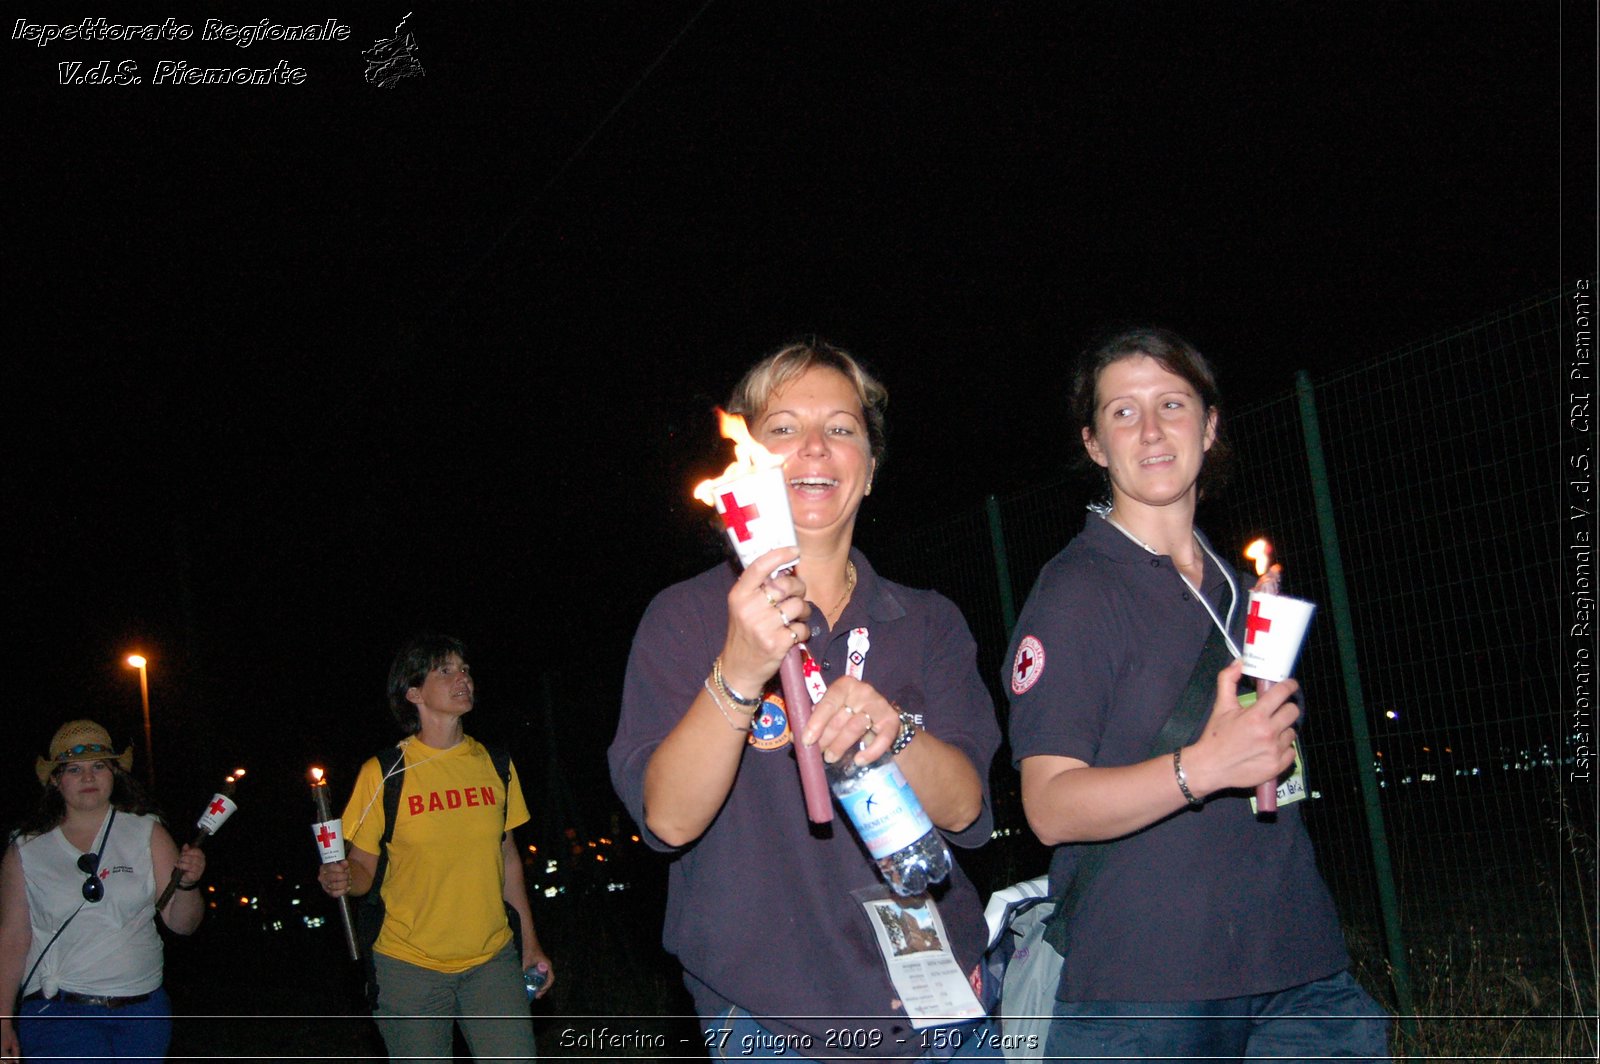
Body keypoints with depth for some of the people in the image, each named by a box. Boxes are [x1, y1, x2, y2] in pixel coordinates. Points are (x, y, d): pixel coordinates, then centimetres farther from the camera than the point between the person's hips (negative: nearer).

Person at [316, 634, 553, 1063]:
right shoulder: (384, 774, -5)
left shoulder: (495, 764, 5)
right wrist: (341, 879, -23)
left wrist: (530, 941, 13)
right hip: (411, 966, -3)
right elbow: (363, 867, -1)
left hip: (492, 959, 3)